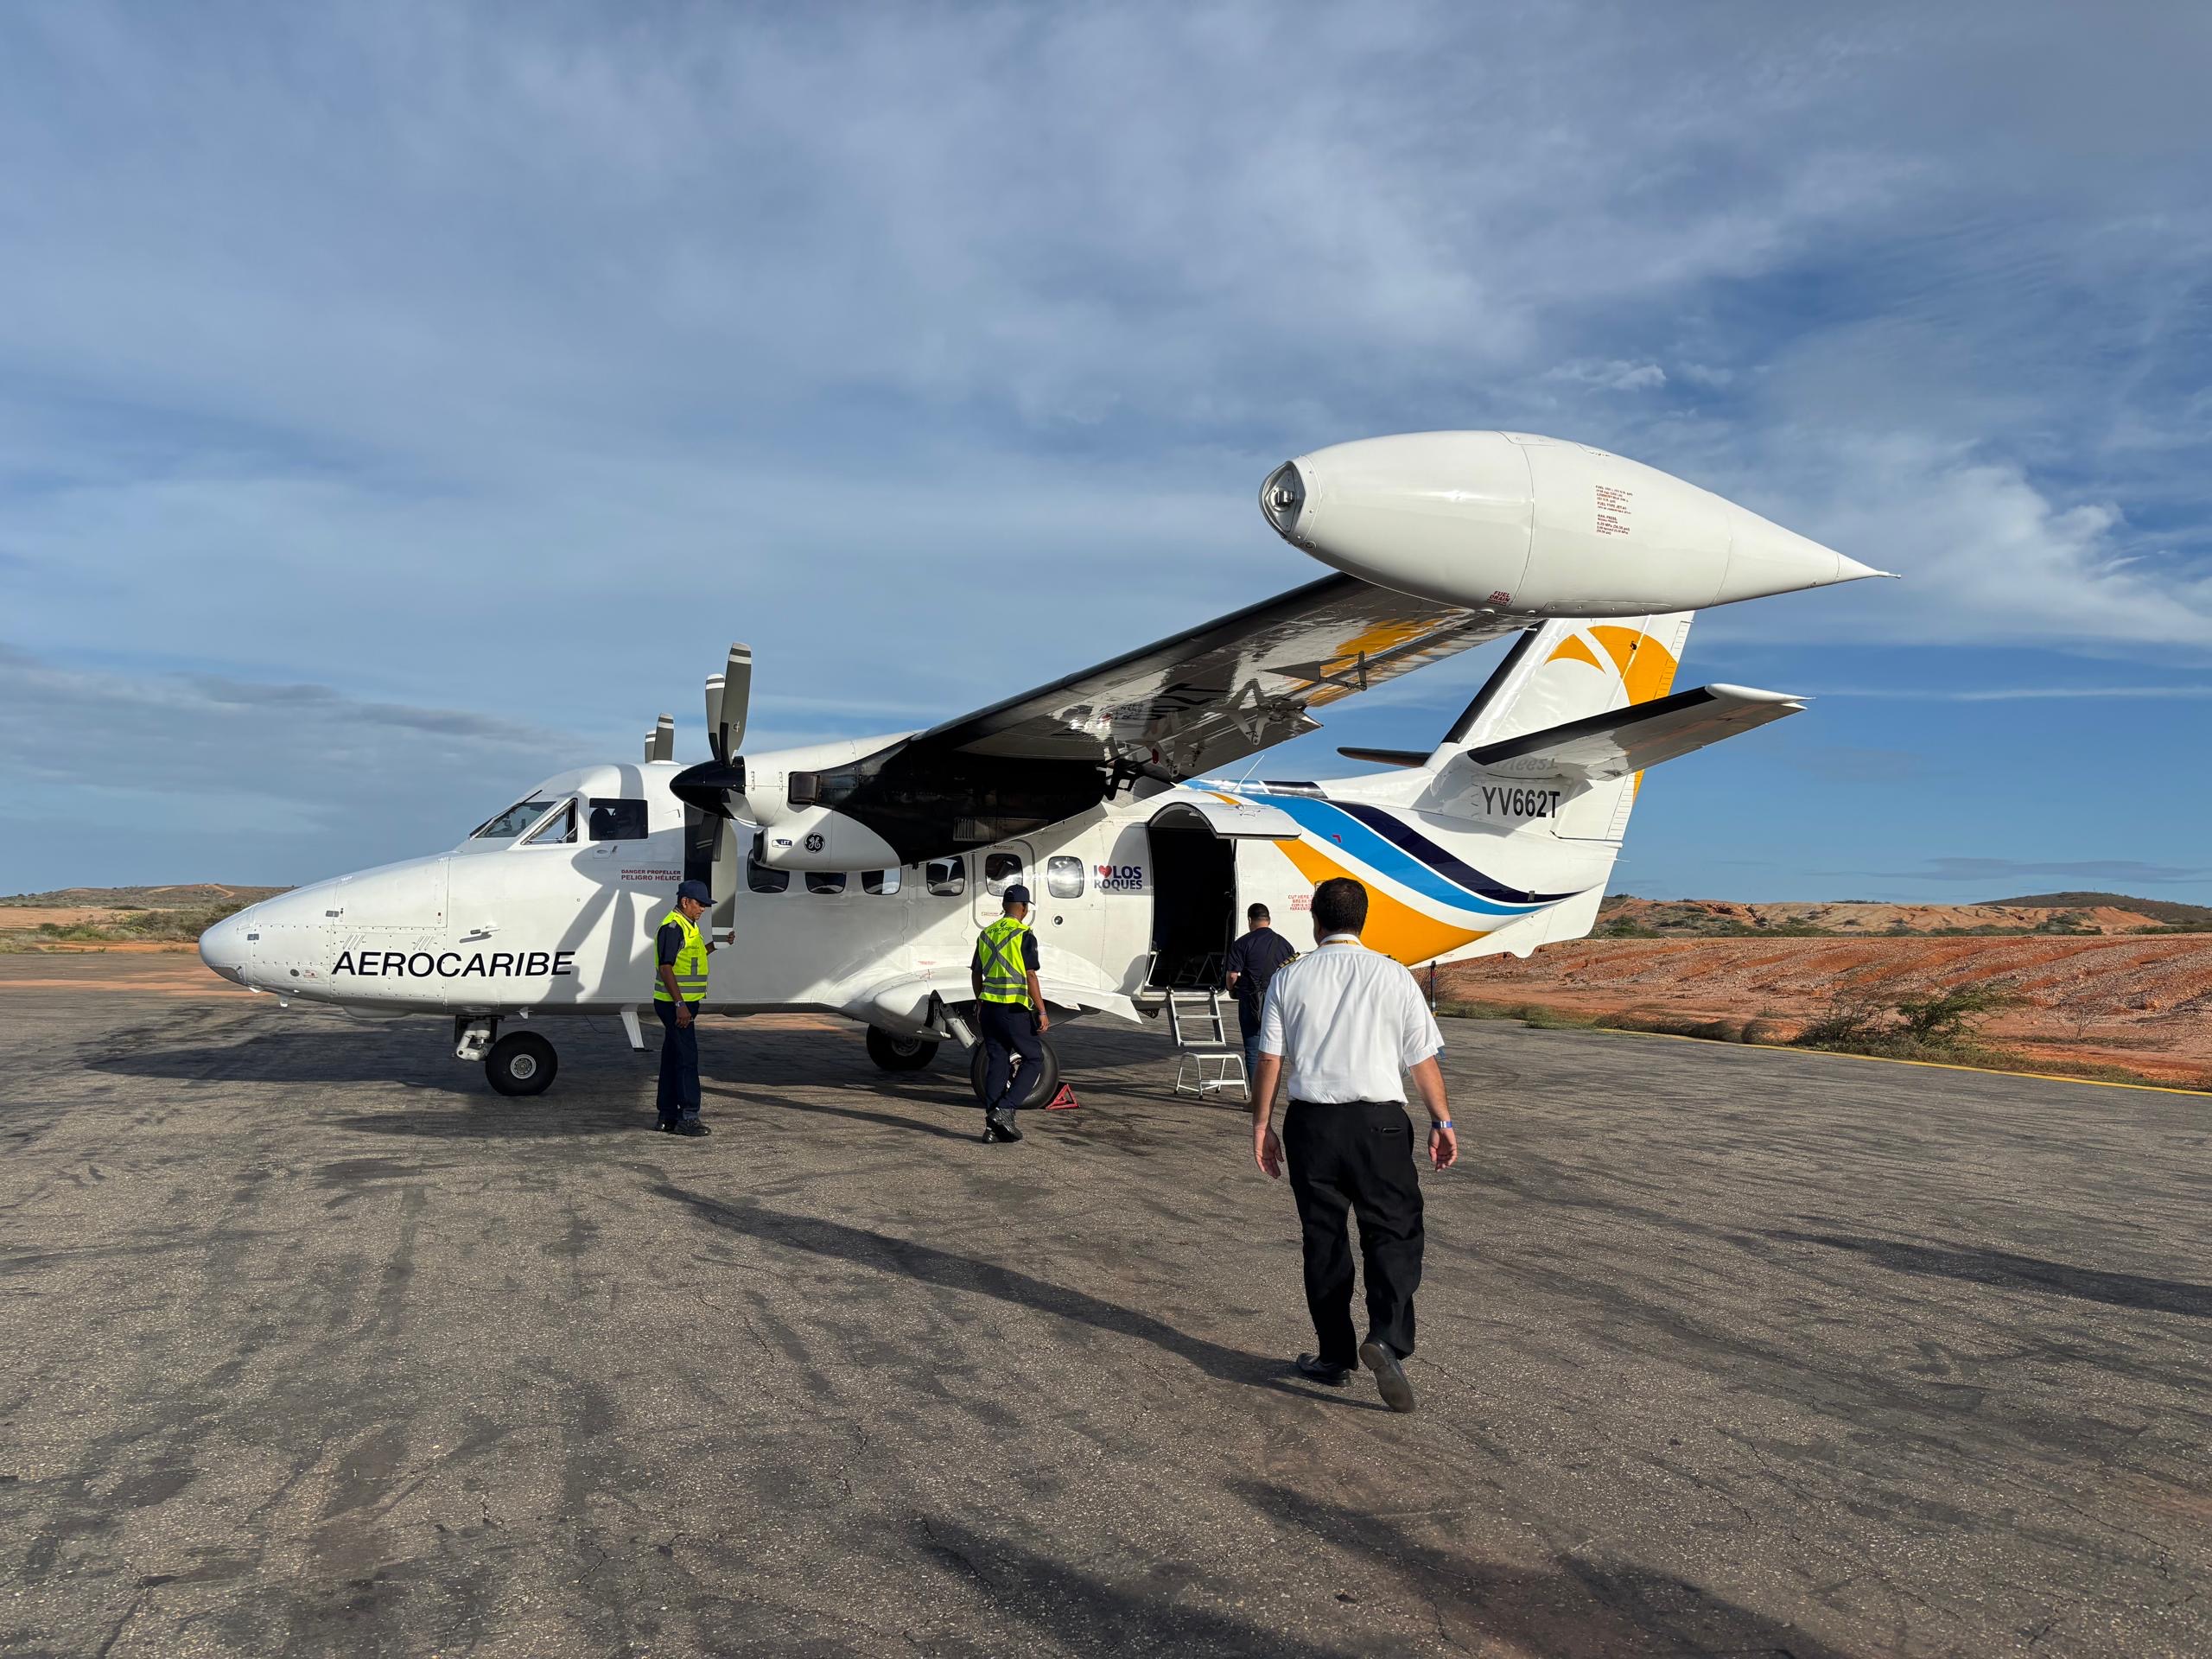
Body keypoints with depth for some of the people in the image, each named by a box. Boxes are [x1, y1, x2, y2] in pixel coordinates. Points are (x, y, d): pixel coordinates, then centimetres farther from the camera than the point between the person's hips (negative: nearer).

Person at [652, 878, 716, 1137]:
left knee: (673, 1057, 12)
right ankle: (688, 1117, -9)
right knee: (687, 1057, -10)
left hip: (684, 1004, 10)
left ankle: (667, 1116, 17)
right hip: (675, 1004, -10)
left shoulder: (689, 926, 17)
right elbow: (666, 967, -20)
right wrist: (679, 1004, -24)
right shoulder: (672, 926, -15)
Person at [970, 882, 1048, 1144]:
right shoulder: (1024, 936, -10)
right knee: (1033, 1058, 7)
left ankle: (992, 1125, 10)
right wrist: (1042, 1012, -11)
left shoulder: (986, 934, 11)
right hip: (1015, 1009, -6)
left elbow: (976, 973, 16)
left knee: (997, 1062, 11)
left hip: (990, 1007, 6)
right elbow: (1030, 976, -15)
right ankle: (1005, 1109, -7)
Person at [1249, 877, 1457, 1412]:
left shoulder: (1289, 979, 3)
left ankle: (1335, 1355, 19)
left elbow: (1269, 1059, 2)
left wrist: (1261, 1126, 10)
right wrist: (1441, 1122, 10)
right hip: (1379, 1120, -2)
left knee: (1323, 1238, 12)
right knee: (1393, 1233, 6)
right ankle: (1387, 1339, -14)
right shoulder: (1394, 976, 0)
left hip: (1310, 1121, 2)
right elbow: (1423, 1059, 2)